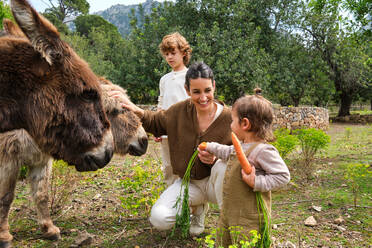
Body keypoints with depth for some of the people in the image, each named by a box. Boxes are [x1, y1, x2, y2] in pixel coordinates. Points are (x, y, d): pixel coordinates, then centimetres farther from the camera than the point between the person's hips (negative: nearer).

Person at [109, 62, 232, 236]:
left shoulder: (228, 118, -14)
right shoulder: (181, 110, -4)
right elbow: (156, 123, 11)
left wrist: (216, 158, -31)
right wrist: (137, 111, -9)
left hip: (217, 182, -3)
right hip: (188, 182, 3)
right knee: (158, 218, -16)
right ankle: (198, 208, 16)